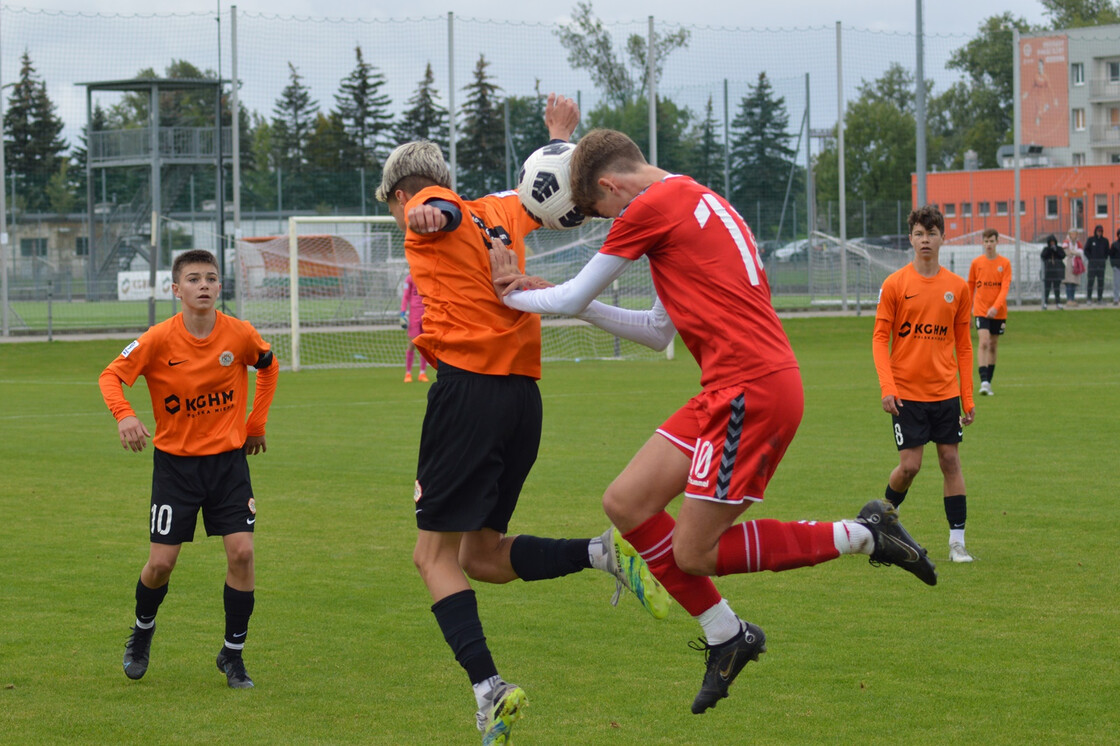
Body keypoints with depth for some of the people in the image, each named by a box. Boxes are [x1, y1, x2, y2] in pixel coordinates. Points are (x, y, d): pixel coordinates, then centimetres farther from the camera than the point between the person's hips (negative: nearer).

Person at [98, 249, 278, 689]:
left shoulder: (240, 334, -8)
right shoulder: (160, 339, -15)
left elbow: (268, 367, 12)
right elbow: (111, 376, -11)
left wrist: (256, 423, 11)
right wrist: (124, 415, -30)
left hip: (228, 458, 1)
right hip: (175, 461, -1)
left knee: (241, 552, -12)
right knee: (161, 562, -2)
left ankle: (233, 654, 5)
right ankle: (143, 630, 31)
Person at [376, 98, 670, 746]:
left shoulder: (428, 212, 3)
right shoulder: (498, 213, 22)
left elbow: (442, 210, -22)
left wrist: (428, 214, -44)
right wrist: (560, 135, 56)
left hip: (469, 387, -7)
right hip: (525, 395, 7)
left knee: (435, 555, -3)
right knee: (480, 555, 14)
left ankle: (489, 688, -19)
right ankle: (606, 551, -6)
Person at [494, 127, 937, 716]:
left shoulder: (651, 207, -8)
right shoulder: (696, 200, 21)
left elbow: (573, 297, 0)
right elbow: (659, 328, 26)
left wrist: (511, 297, 19)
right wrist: (542, 296, 26)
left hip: (752, 390, -10)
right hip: (730, 390, 10)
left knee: (693, 554, -6)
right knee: (624, 503, 5)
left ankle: (863, 535, 1)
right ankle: (725, 638, 15)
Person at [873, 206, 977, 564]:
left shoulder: (957, 288, 5)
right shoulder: (894, 285, -3)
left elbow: (963, 345, 10)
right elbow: (880, 339, -3)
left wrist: (967, 396, 6)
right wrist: (887, 388, -14)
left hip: (945, 391, 3)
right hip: (906, 393, -3)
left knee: (951, 460, 1)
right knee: (910, 465, -4)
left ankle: (957, 542, 5)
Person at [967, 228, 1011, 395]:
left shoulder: (1005, 263, -1)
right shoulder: (976, 263, 2)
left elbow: (1005, 288, -9)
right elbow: (970, 288, 10)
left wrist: (996, 307, -23)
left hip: (998, 312, 1)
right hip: (980, 310, -1)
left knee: (993, 346, 9)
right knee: (984, 343, -17)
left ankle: (988, 383, 18)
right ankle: (984, 382, -21)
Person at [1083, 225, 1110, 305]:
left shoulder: (1105, 241, 7)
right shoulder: (1091, 240, 0)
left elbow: (1107, 251, 15)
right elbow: (1086, 250, 3)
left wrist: (1105, 259, 3)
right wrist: (1090, 258, -6)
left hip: (1101, 263, 3)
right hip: (1092, 262, -3)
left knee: (1101, 281, 4)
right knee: (1090, 281, -6)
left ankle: (1100, 298, 9)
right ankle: (1088, 299, -4)